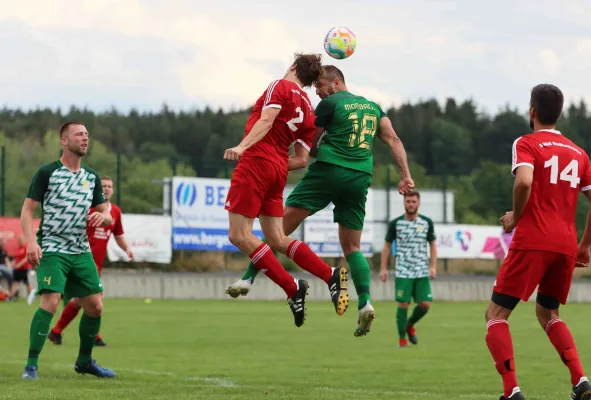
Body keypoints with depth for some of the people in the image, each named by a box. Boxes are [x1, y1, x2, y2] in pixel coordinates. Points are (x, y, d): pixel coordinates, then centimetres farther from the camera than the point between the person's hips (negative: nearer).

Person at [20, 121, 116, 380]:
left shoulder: (92, 177, 11)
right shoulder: (47, 172, -5)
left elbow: (108, 217, 15)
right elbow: (27, 211, -7)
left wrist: (102, 216, -11)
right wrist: (31, 241, -22)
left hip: (82, 251, 6)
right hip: (52, 250, -6)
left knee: (95, 306, 4)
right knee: (50, 302, -21)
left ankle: (84, 361, 24)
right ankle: (31, 365, -15)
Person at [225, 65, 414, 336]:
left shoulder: (330, 103, 2)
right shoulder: (372, 106, 18)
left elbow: (308, 146, 7)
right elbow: (393, 140, 9)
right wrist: (406, 176, 5)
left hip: (328, 171, -5)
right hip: (360, 180, 5)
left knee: (281, 226, -1)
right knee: (352, 246, 12)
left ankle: (249, 278, -5)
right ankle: (365, 303, -6)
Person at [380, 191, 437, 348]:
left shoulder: (427, 223, 4)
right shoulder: (395, 223, -1)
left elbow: (432, 245, 10)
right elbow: (387, 246, 6)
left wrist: (433, 266, 0)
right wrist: (383, 268, 0)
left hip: (422, 272, 2)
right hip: (403, 272, -2)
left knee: (425, 304, -5)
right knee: (403, 304, -7)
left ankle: (410, 325, 24)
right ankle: (402, 338, 8)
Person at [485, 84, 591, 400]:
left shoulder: (526, 143, -1)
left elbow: (524, 182, -20)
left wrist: (515, 217, -4)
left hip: (532, 241, -6)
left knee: (496, 314, 3)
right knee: (547, 313, 25)